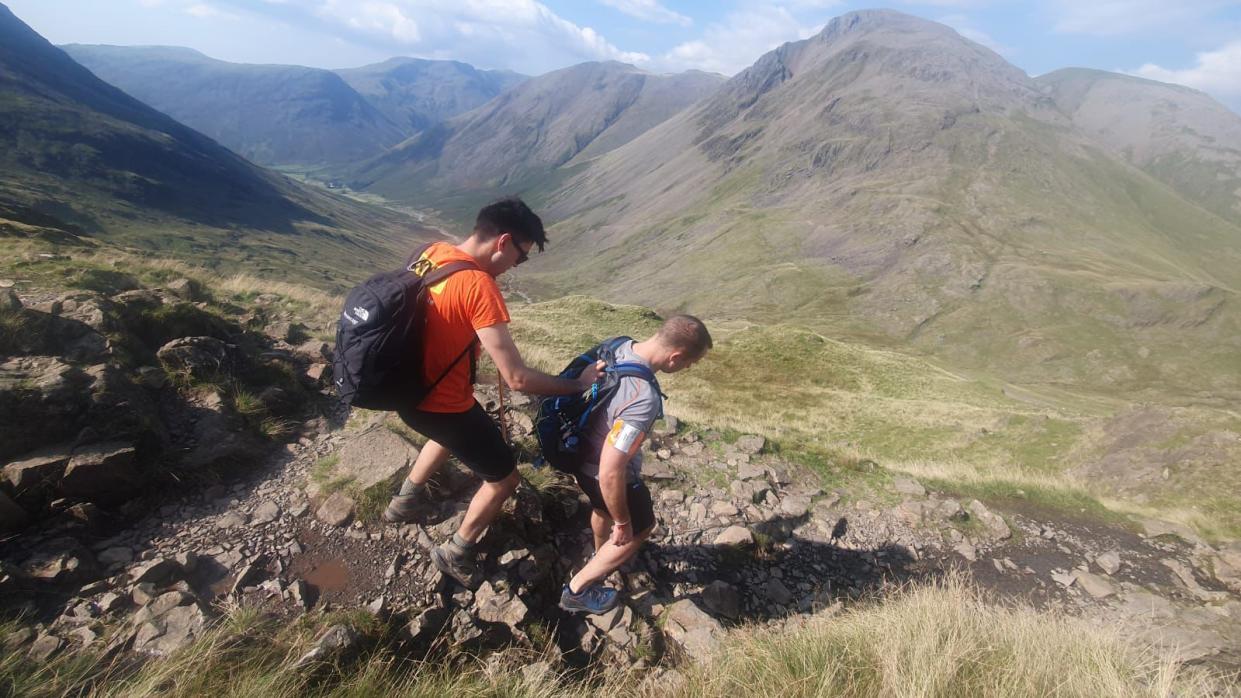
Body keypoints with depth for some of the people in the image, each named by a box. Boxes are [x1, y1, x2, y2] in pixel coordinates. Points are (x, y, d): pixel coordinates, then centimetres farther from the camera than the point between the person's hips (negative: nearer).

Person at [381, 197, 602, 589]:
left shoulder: (433, 252, -4)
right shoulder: (478, 286, -30)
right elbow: (517, 379, -30)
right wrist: (578, 384, -18)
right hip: (442, 403, -8)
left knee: (451, 435, 39)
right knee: (504, 479, 12)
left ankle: (406, 500, 55)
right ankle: (455, 555, 31)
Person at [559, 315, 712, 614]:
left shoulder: (619, 347, -13)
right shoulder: (644, 399, -40)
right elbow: (610, 472, -36)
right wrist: (622, 522, -18)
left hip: (583, 456, 8)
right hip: (605, 475, -8)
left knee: (603, 508, 36)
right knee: (639, 529, 21)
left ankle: (601, 554, 67)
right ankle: (577, 590, 33)